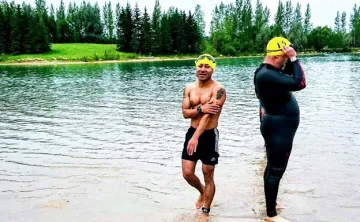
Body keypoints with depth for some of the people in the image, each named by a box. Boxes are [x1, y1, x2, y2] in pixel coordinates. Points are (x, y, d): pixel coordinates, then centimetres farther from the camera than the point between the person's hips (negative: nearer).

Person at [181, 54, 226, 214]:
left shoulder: (218, 90, -13)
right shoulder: (189, 88, 5)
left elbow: (209, 115, -23)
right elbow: (185, 113, -1)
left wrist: (196, 138, -31)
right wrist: (201, 109, -21)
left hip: (209, 135, -5)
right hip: (191, 132, 5)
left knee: (208, 176, 6)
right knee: (187, 173, 6)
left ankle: (205, 211, 23)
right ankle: (202, 192, 38)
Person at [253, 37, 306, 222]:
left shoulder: (270, 71, 8)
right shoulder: (267, 75, -25)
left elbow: (290, 77, 17)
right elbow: (299, 83, -29)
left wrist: (291, 61, 1)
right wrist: (294, 58, -21)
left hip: (278, 126, 11)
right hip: (279, 128, -11)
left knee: (273, 168, 19)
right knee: (276, 171, -3)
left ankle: (270, 203, 34)